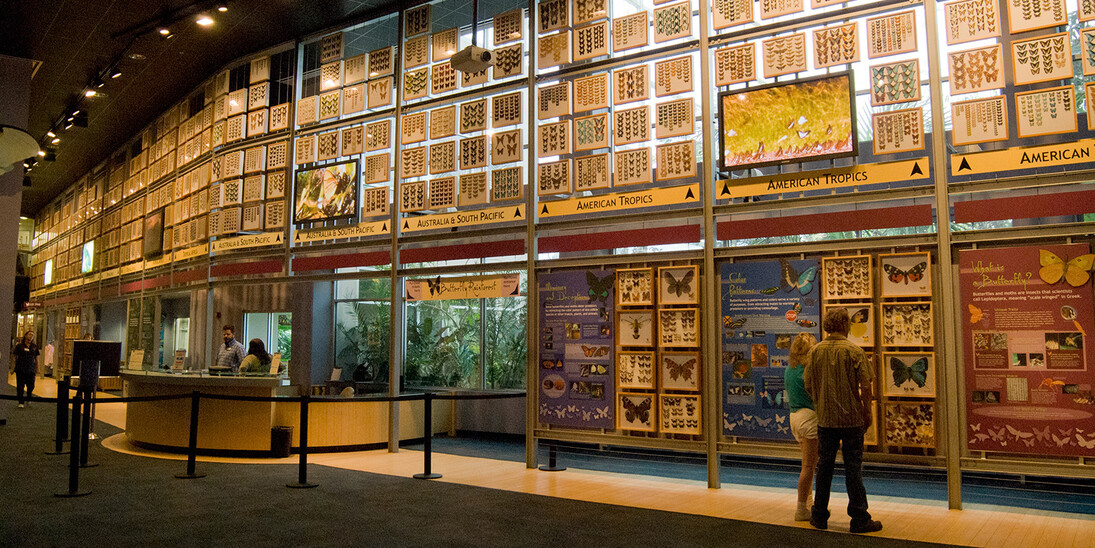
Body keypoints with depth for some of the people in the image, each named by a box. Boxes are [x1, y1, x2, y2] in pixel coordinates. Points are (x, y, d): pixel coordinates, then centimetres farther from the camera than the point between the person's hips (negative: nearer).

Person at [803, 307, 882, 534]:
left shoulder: (815, 351, 0)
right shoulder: (854, 352, -10)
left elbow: (808, 384, 4)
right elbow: (866, 387, -11)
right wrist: (867, 413, 1)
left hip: (825, 419, 3)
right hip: (852, 418, -3)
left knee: (824, 466, 11)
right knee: (853, 468, 4)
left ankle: (819, 516, 18)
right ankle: (859, 519, 10)